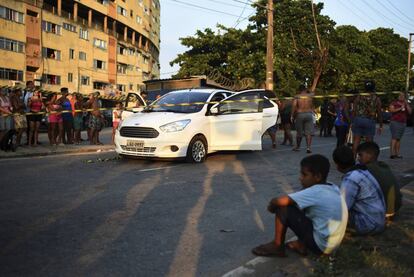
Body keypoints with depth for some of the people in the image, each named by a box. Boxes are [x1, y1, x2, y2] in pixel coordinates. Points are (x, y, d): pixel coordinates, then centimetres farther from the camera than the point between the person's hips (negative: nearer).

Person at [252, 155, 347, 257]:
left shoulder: (316, 192, -21)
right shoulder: (333, 188, 4)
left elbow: (278, 201, -24)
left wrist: (271, 206, -1)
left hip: (320, 244, -8)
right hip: (332, 243, 8)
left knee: (282, 207, -9)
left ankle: (277, 246, 6)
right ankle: (301, 244, 16)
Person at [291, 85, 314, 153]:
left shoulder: (297, 96, -1)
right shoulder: (310, 96, 4)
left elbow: (294, 105, -15)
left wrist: (292, 115, -12)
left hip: (300, 114, 0)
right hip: (309, 114, 0)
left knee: (299, 132, 12)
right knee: (309, 132, 0)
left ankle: (297, 147, 25)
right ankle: (308, 147, -11)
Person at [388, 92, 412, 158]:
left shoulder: (406, 104, 16)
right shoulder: (394, 103, 2)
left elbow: (410, 112, 5)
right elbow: (391, 110, -11)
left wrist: (407, 105, -4)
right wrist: (400, 108, -16)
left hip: (403, 123, 5)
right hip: (395, 122, -5)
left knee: (399, 138, 5)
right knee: (394, 137, -15)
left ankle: (397, 153, 5)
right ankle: (392, 153, -20)